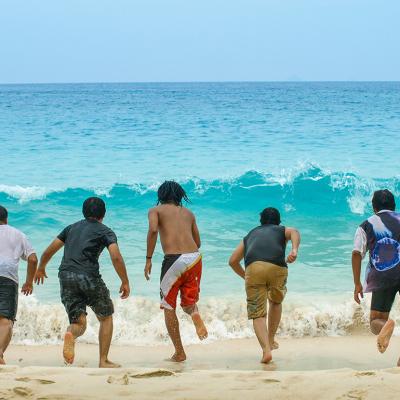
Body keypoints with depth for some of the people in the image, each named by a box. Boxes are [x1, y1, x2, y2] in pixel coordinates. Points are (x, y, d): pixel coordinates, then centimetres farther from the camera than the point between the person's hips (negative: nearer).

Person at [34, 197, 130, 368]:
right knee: (106, 317, 16)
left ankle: (70, 335, -32)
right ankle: (104, 361, 9)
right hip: (89, 277, -4)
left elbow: (48, 251, 23)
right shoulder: (105, 231, 8)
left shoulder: (72, 228, 22)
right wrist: (125, 282, -1)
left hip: (66, 277, 4)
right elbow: (116, 257, -8)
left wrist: (41, 268, 40)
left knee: (79, 323, 5)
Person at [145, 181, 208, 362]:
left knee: (168, 306, 11)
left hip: (174, 259, -4)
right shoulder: (188, 213, 23)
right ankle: (194, 312, -18)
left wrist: (148, 259, -8)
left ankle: (179, 353, 9)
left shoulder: (156, 210, 11)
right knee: (188, 301, 20)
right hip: (194, 257, 4)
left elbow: (153, 230, -10)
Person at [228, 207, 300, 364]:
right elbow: (294, 232, 6)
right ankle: (271, 340, 34)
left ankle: (266, 349, -19)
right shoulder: (282, 230, 32)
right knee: (276, 302, 29)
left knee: (257, 314, 1)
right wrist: (294, 250, -11)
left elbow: (233, 261, 33)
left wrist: (245, 276, 47)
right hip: (277, 268, 0)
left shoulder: (251, 235, 37)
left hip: (253, 268, 0)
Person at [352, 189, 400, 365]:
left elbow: (356, 254, 0)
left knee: (375, 321, 6)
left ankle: (385, 326, -31)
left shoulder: (366, 225, 10)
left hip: (382, 278, -1)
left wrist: (357, 284, 5)